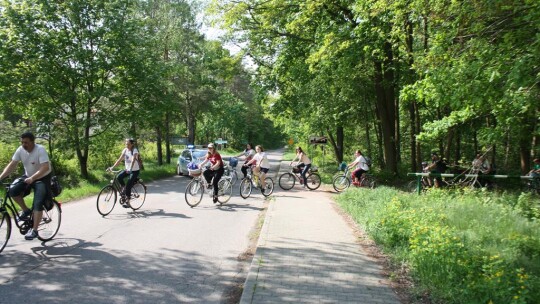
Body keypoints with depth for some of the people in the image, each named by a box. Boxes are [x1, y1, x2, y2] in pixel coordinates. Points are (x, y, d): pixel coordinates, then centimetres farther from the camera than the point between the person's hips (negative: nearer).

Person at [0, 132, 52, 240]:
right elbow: (12, 165, -9)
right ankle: (26, 210, 4)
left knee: (38, 204, -17)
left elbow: (45, 168, -34)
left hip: (42, 178, -6)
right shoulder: (20, 150, -8)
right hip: (28, 177, 6)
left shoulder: (40, 150, -25)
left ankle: (34, 230, -12)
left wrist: (32, 178, -45)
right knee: (13, 190, -18)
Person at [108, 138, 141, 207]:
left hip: (135, 170, -6)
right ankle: (125, 190, 2)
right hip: (127, 169, 6)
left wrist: (130, 169, -47)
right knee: (119, 177, -20)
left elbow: (133, 160, -31)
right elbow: (120, 159, -1)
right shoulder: (125, 150, 1)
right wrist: (112, 167, -12)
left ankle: (127, 201, -7)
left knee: (129, 184, -16)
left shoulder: (135, 150, -16)